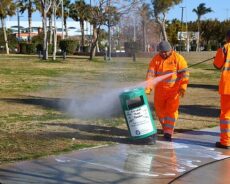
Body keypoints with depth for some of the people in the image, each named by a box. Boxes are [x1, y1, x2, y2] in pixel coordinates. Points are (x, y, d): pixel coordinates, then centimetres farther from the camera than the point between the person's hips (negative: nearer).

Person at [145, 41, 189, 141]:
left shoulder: (178, 58, -8)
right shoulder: (156, 59, -1)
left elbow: (184, 73, -9)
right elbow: (150, 74, -6)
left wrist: (182, 87, -17)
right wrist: (148, 87, -17)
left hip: (174, 89, -3)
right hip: (160, 89, 4)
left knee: (171, 110, -9)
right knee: (160, 109, 10)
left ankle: (168, 133, -8)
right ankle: (166, 128, 31)